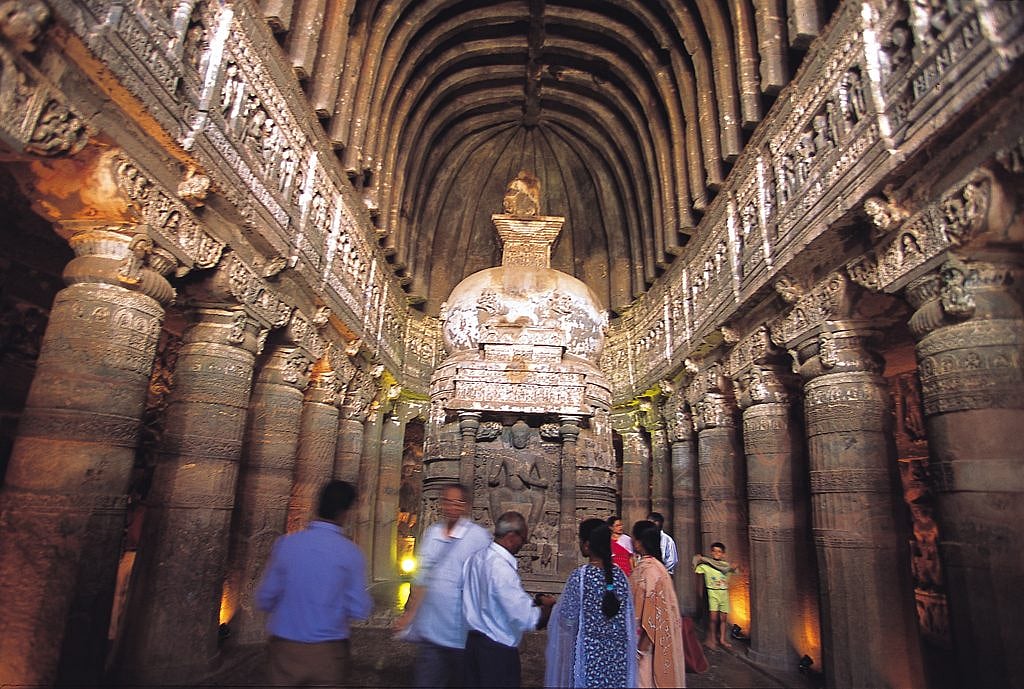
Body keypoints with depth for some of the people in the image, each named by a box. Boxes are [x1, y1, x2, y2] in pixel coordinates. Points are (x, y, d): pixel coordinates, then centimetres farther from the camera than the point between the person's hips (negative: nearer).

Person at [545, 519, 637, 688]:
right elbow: (628, 616, 3)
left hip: (588, 652, -4)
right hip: (617, 653, 4)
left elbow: (567, 618, -12)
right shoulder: (619, 574, -4)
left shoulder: (580, 575, -18)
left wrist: (554, 605, 7)